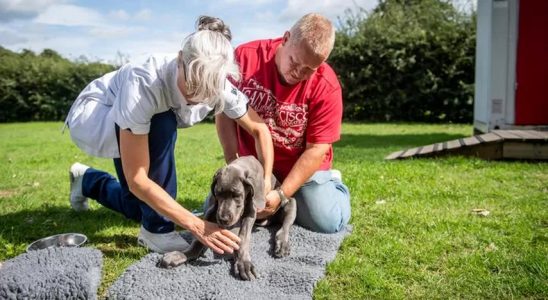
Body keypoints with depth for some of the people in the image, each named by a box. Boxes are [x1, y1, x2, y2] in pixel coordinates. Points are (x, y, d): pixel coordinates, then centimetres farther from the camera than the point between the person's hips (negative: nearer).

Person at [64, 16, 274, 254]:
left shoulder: (219, 86, -29)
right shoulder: (144, 84, -43)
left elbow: (259, 129, -14)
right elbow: (137, 180, -41)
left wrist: (267, 185, -28)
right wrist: (197, 226, -45)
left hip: (127, 128, 6)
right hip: (91, 114, -5)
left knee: (142, 208, 11)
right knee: (161, 125, -37)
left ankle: (87, 180, 40)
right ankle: (156, 230, -19)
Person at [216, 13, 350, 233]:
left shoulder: (326, 87, -22)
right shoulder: (246, 56, -18)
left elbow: (316, 150, -19)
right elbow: (224, 110, -9)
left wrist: (281, 194, -26)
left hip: (303, 167, -2)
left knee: (328, 222, -17)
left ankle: (333, 184, 18)